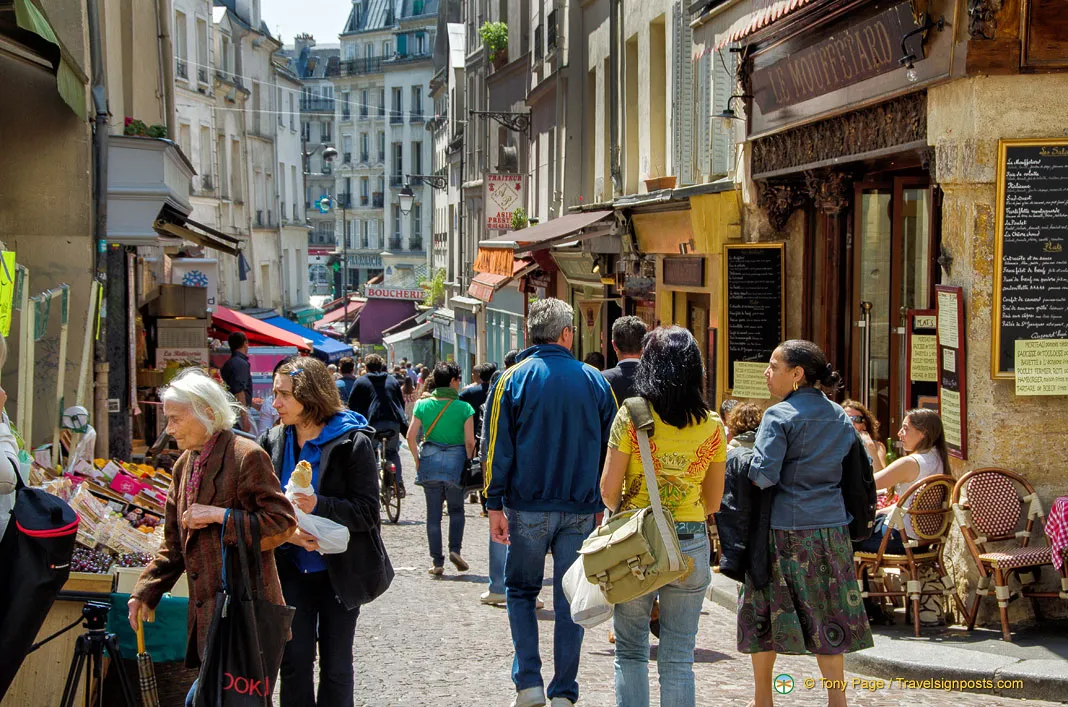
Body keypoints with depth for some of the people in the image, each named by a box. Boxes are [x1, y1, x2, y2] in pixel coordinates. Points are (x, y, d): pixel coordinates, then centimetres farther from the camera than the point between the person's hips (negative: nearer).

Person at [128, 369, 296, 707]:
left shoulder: (246, 455, -11)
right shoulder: (185, 465, 15)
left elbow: (282, 523, -15)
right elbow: (175, 543, 20)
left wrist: (220, 516, -18)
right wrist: (144, 593, 11)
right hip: (207, 609, 8)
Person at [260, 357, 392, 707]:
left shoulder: (353, 443, -10)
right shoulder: (272, 442, 2)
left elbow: (368, 511, -14)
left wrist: (318, 506, -29)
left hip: (339, 571, -3)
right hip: (291, 570, 3)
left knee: (336, 665, 7)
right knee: (295, 661, 1)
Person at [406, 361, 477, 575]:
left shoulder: (423, 405, 0)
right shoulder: (464, 408, -6)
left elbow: (411, 436, -3)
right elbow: (470, 441, -10)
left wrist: (417, 459, 8)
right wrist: (469, 462, 3)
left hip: (429, 460, 2)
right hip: (455, 461, -2)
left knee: (433, 514, 8)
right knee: (456, 510, 17)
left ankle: (437, 562, 8)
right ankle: (455, 549, -1)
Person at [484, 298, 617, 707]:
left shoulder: (515, 378, -3)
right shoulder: (595, 382, 3)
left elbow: (499, 447, -4)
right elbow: (609, 448, 7)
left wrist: (495, 505, 0)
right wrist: (601, 504, 14)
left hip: (529, 508, -1)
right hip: (580, 511, 1)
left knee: (521, 591, 14)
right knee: (569, 601, 7)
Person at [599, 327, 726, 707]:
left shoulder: (631, 416, -7)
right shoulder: (712, 426, 1)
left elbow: (608, 490, -6)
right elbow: (713, 501, 7)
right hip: (691, 543, 2)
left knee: (630, 652, 9)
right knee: (678, 658, 7)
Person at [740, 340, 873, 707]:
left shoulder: (779, 416, -11)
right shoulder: (841, 416, 9)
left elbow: (763, 475, -17)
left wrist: (743, 462, 2)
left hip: (786, 529, -5)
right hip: (832, 526, 5)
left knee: (765, 610, 8)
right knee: (828, 611, 9)